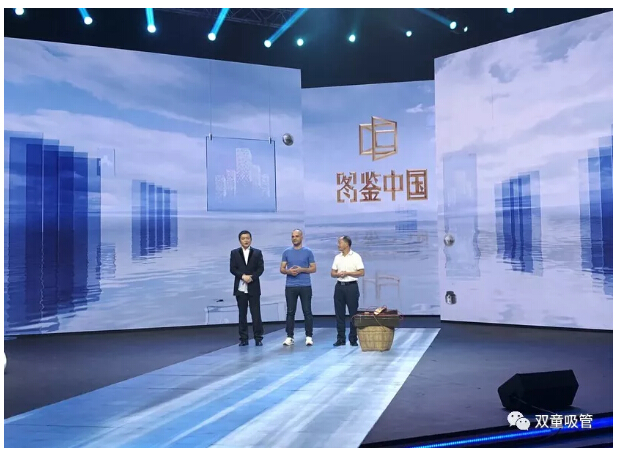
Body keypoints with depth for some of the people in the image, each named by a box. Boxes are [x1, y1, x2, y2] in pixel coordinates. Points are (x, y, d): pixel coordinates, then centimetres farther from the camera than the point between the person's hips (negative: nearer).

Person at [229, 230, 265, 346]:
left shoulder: (257, 252, 6)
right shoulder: (234, 253, 7)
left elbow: (260, 268, 0)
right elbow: (232, 269, -1)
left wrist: (251, 277, -15)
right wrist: (243, 276, -16)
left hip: (254, 287, -1)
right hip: (240, 287, 1)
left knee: (256, 313, -2)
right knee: (242, 314, 4)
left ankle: (258, 338, 4)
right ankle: (243, 338, 10)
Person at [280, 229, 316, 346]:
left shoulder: (308, 252, 2)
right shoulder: (286, 252, 8)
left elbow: (314, 268, 1)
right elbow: (282, 269, 8)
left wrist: (301, 269, -14)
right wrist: (289, 271, -14)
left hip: (305, 286, -2)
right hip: (290, 286, 2)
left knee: (307, 312, 0)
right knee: (290, 312, 5)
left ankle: (309, 336, 7)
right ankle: (289, 337, 12)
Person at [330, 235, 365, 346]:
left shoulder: (356, 256, -3)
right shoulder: (337, 257, 11)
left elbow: (361, 272, -9)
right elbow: (332, 273, 11)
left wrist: (347, 273, -14)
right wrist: (338, 274, -11)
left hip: (351, 286, -5)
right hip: (339, 286, 5)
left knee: (353, 313, 0)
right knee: (339, 313, 5)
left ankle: (353, 339, 8)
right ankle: (340, 338, 11)